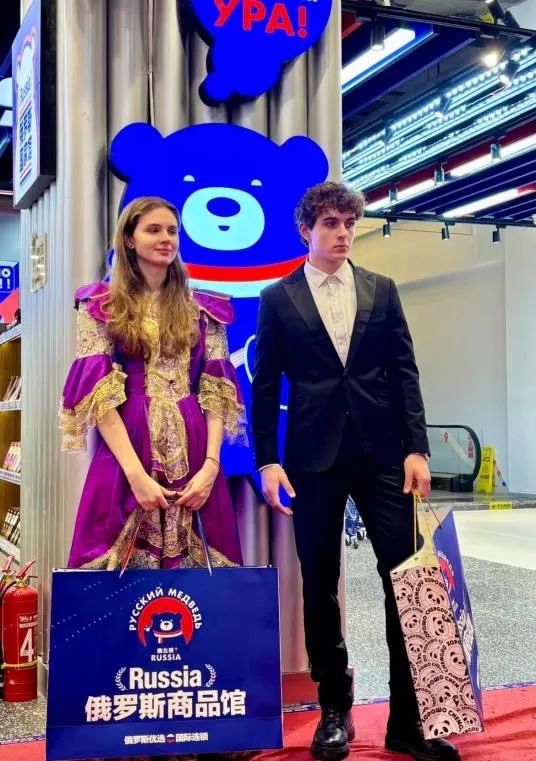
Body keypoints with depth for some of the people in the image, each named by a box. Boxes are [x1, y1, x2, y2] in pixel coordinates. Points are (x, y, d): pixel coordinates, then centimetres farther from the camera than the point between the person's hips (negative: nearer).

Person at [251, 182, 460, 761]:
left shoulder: (381, 290, 11)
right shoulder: (278, 299, 6)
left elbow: (403, 372, 7)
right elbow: (265, 386, 4)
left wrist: (416, 448, -1)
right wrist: (267, 461, -4)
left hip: (381, 452, 1)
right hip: (314, 456, -1)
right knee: (320, 585, 5)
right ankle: (335, 708, 19)